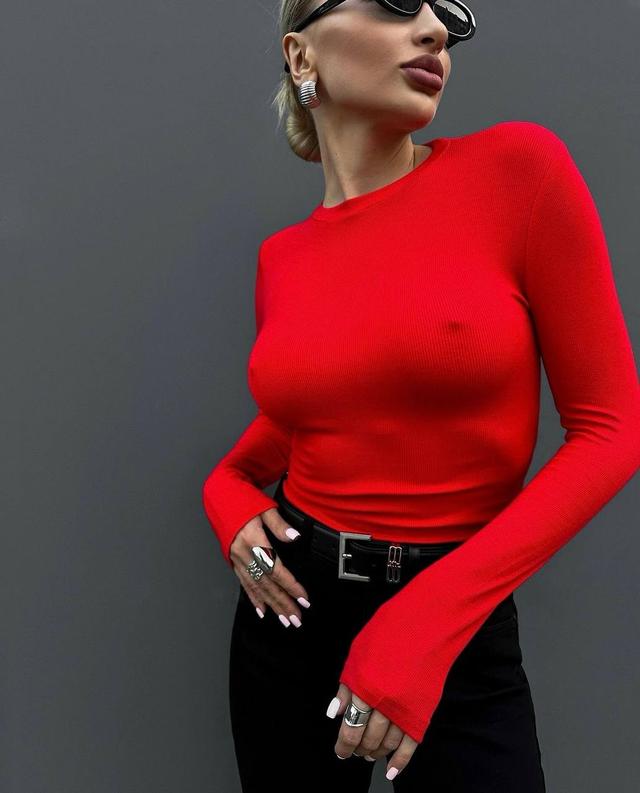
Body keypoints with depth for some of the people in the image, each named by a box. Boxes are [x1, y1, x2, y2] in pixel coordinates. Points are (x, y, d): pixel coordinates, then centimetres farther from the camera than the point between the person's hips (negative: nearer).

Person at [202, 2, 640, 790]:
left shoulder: (516, 167, -10)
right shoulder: (282, 256, 1)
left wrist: (429, 620, -18)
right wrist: (229, 499, -5)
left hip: (459, 627, -3)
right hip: (293, 607, 4)